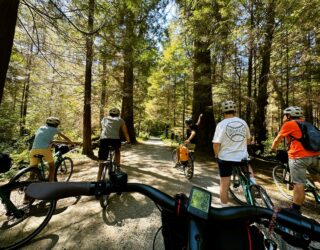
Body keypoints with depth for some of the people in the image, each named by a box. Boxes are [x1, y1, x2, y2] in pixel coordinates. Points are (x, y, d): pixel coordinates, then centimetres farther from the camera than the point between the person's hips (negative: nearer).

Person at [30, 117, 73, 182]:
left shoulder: (41, 128, 25)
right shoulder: (54, 129, 11)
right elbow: (65, 137, 21)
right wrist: (72, 143, 34)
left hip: (34, 150, 5)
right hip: (45, 150, -4)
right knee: (52, 166, 16)